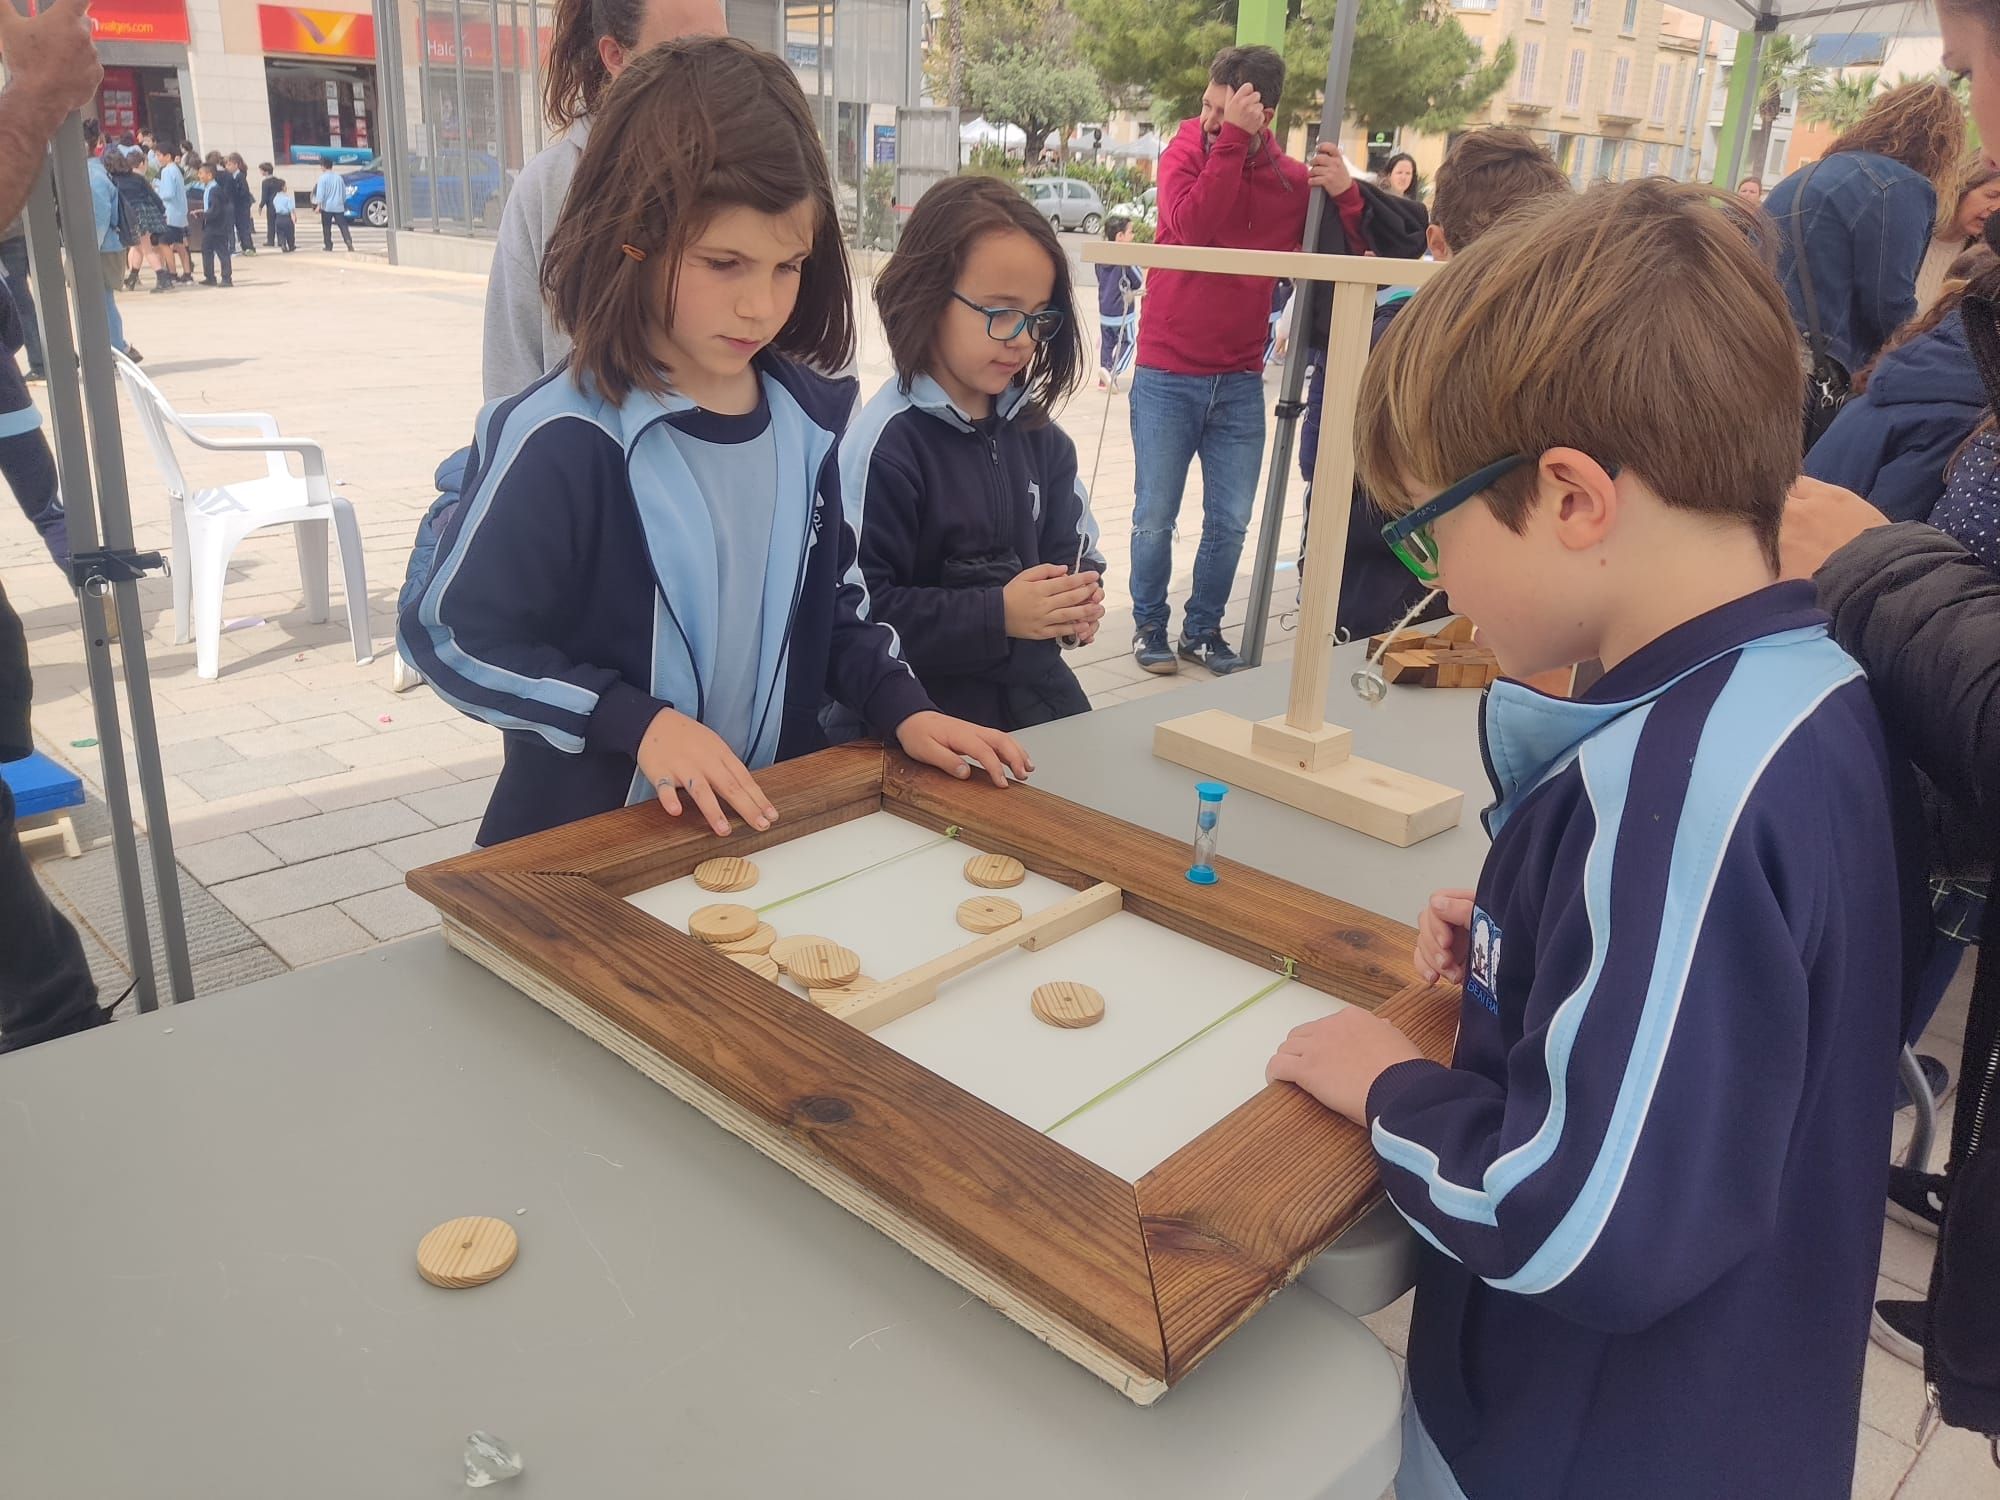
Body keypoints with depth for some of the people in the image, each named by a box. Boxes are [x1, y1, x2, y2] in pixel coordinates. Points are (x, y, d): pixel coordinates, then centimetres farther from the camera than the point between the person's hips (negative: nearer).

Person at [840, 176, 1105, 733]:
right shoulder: (885, 443, -17)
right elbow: (860, 613, -21)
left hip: (1038, 689, 7)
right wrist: (997, 615, -24)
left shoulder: (1038, 432, 6)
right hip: (932, 716, -7)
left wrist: (1079, 599, -8)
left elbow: (1070, 547, 16)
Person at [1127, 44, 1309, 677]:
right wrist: (1231, 140, -24)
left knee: (1229, 522, 6)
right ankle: (1149, 626, 22)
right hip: (1168, 376, -2)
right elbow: (1191, 225, -23)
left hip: (1240, 382, 2)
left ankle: (1203, 630, 24)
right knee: (1155, 517, 4)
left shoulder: (1292, 181, 1)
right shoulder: (1185, 154, -3)